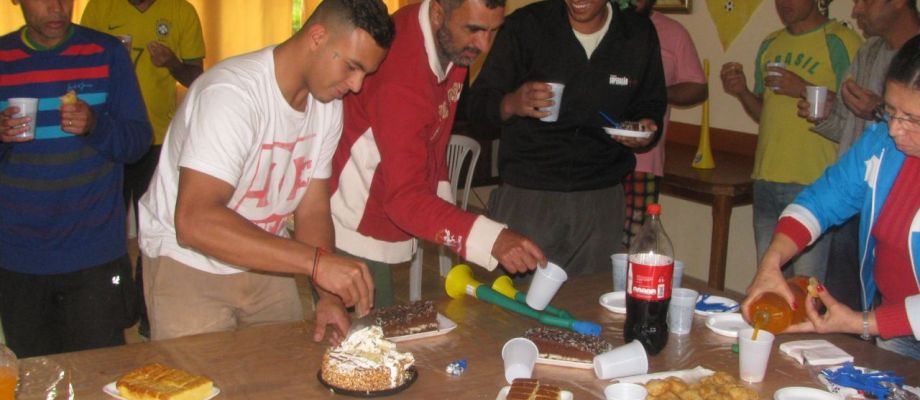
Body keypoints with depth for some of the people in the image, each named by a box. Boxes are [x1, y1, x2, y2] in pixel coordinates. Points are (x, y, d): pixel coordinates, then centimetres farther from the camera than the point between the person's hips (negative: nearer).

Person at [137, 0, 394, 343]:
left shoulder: (328, 104, -4)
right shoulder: (232, 93, -28)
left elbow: (312, 210, 0)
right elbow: (195, 223, -38)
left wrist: (328, 297, -15)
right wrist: (316, 261, -42)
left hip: (263, 261, 7)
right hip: (188, 264, -6)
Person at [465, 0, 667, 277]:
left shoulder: (640, 34, 3)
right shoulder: (525, 26, -5)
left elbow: (651, 104, 17)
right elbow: (478, 103, -4)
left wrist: (646, 129, -5)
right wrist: (511, 104, -26)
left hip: (601, 201, 2)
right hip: (526, 195, -2)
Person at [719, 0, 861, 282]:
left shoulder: (840, 41, -4)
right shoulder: (770, 45, 18)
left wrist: (805, 90, -18)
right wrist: (742, 92, 6)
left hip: (814, 184, -6)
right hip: (766, 181, 7)